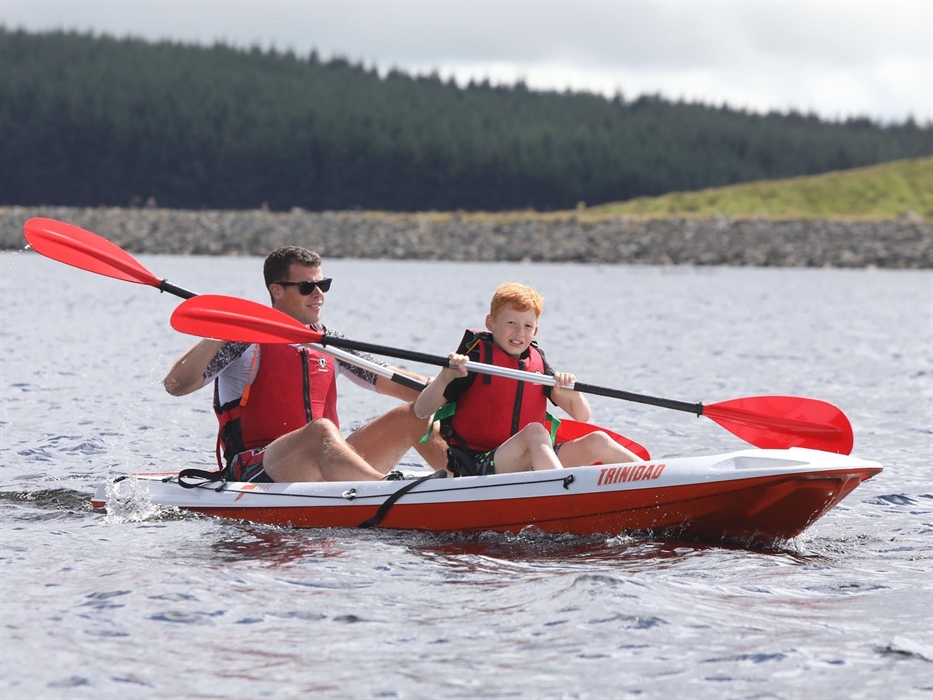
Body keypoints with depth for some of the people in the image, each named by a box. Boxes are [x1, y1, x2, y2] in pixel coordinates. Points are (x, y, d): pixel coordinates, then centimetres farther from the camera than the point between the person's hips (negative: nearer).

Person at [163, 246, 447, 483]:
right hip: (258, 476, -7)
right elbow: (175, 385, -10)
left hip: (326, 471, 7)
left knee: (413, 414, -6)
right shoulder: (246, 338, -1)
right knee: (321, 430, -37)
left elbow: (392, 382, 14)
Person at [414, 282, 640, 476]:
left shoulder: (536, 362, 14)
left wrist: (571, 393, -12)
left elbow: (582, 416, 10)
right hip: (478, 469, -6)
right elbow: (421, 411, -9)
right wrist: (445, 376, -27)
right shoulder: (476, 358, -3)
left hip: (531, 466, 6)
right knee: (535, 431, -32)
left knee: (597, 442, -8)